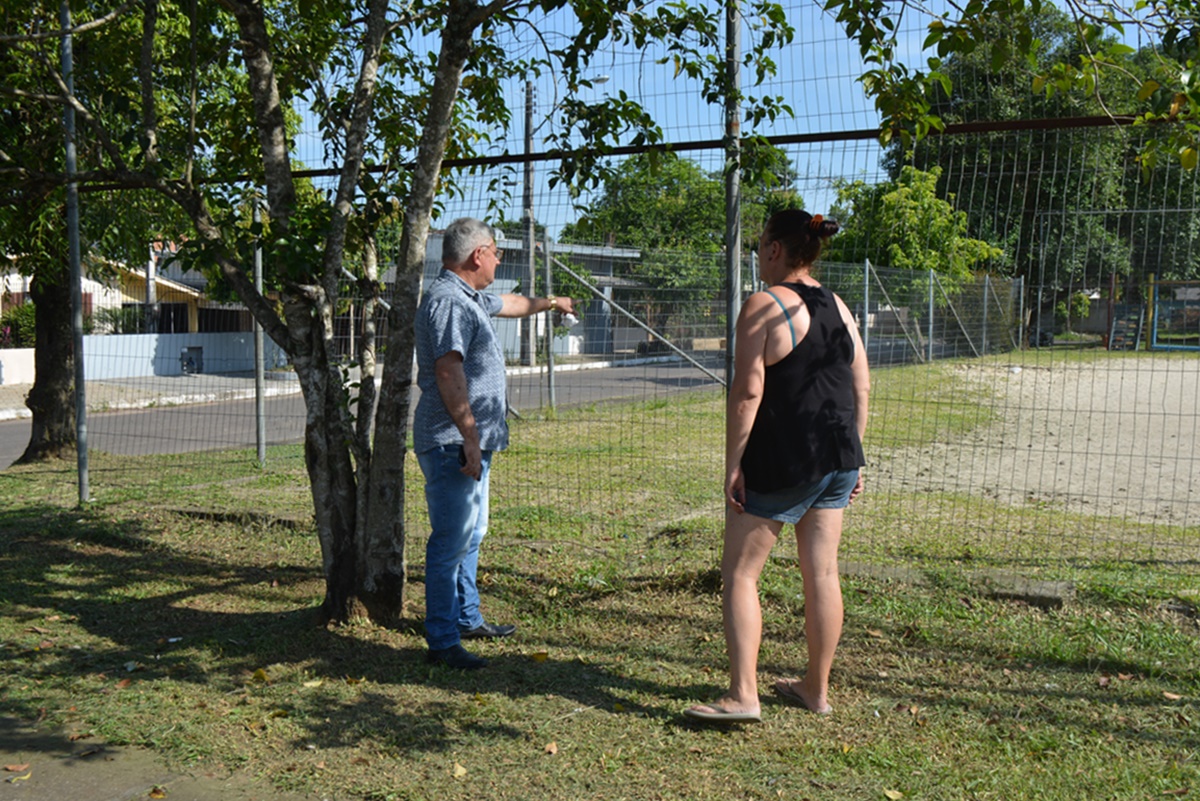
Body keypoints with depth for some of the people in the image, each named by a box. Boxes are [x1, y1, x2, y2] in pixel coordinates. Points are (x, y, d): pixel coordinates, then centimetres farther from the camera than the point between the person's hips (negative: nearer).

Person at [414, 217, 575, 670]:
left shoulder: (470, 297, 19)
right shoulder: (447, 299, -16)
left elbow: (509, 304, 41)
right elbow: (448, 371, -24)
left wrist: (549, 303, 57)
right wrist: (468, 436, -28)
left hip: (472, 442, 11)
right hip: (452, 443, -11)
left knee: (472, 534, 19)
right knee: (451, 542, -8)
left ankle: (467, 619, 32)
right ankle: (442, 642, -3)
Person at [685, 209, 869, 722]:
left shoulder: (763, 307, -11)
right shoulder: (837, 307, 11)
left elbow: (747, 393, -17)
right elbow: (861, 388, 12)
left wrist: (733, 465, -13)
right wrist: (852, 457, 19)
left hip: (779, 462, -7)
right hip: (837, 458, 7)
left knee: (739, 574, 2)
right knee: (822, 574, 13)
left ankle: (742, 695, 0)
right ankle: (817, 689, 24)